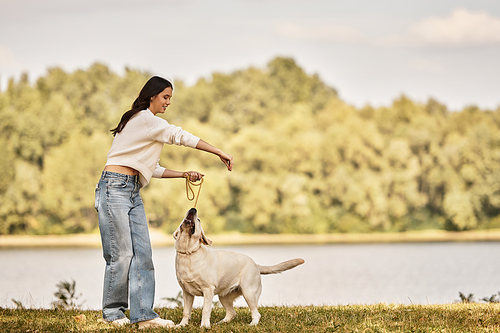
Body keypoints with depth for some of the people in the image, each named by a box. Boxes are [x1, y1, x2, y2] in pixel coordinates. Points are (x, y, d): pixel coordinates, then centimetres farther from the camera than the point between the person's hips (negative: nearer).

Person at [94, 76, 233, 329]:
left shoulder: (149, 125, 23)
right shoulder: (144, 118, -7)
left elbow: (153, 170, 22)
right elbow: (180, 136, -12)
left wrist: (184, 175, 12)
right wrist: (220, 153, -10)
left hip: (133, 192, 10)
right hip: (115, 187, -10)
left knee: (142, 252, -2)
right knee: (122, 254, -8)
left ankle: (144, 314, -6)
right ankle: (112, 312, 4)